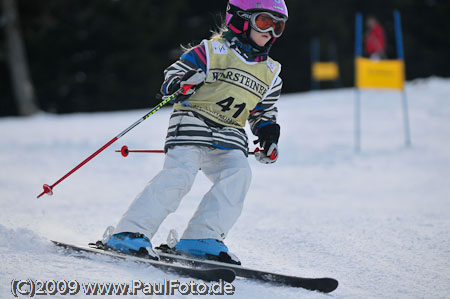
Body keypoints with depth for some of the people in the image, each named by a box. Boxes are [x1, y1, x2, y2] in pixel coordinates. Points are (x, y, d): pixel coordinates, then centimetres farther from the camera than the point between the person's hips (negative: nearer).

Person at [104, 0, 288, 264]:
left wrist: (269, 138, 11)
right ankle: (131, 232, -22)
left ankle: (202, 238, -21)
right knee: (180, 174, -24)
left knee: (239, 175, -22)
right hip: (192, 124, -5)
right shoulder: (212, 51, 0)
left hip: (229, 138, 5)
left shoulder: (271, 73, 18)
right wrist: (182, 83, -24)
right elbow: (173, 75, -1)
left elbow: (264, 113, 29)